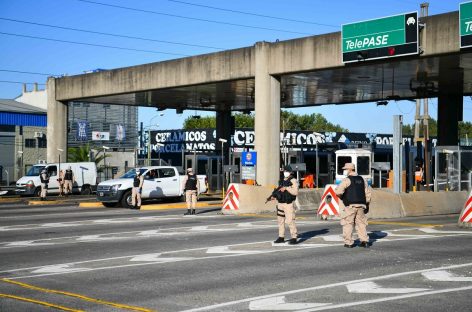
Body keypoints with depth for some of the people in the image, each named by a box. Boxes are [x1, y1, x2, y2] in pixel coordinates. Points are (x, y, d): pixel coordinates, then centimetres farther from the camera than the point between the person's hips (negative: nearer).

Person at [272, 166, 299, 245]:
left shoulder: (293, 181, -7)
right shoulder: (281, 181, 15)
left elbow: (295, 192, -17)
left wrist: (286, 188, -22)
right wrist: (274, 196, 4)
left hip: (288, 204, -8)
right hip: (280, 203, 8)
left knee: (290, 221, -11)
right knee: (280, 220, 11)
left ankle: (294, 238, -5)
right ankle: (281, 237, 20)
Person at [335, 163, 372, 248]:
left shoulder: (347, 180, -6)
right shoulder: (362, 179, 15)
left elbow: (338, 192, -14)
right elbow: (368, 192, 17)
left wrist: (341, 197, 8)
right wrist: (367, 204, 21)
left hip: (350, 205, -6)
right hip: (361, 205, 6)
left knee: (347, 224, 1)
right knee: (361, 223, 11)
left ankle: (348, 242, 0)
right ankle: (364, 241, 5)